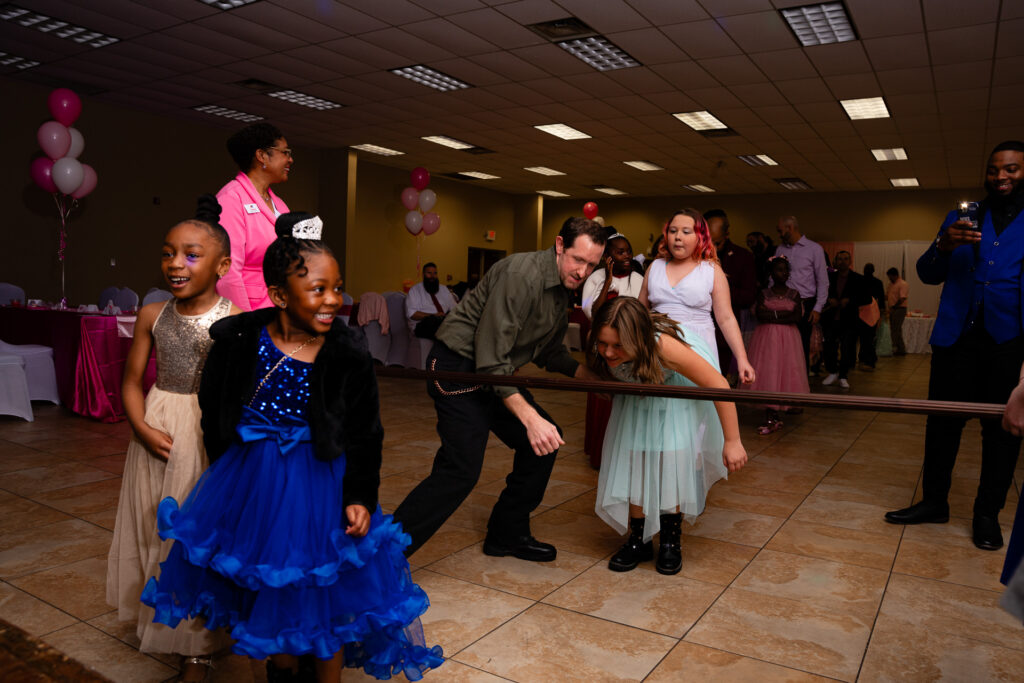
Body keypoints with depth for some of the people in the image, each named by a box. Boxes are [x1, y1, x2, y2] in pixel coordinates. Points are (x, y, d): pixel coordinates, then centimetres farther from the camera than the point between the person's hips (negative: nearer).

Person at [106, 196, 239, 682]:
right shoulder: (152, 316, 1)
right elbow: (132, 381, 7)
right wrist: (144, 429, -7)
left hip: (212, 434, -4)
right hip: (159, 433, 5)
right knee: (154, 527, 16)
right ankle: (161, 616, 41)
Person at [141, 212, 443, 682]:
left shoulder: (348, 354, -15)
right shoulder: (238, 341, -12)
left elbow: (365, 435, -8)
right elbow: (213, 415, 3)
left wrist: (360, 497, -15)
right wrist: (230, 474, 6)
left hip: (320, 485, -2)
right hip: (252, 484, 3)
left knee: (324, 594, 11)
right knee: (265, 587, 21)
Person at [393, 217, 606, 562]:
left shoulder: (563, 287, 7)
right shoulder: (521, 274, -24)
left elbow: (549, 350, 18)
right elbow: (491, 358, -28)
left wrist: (589, 375, 2)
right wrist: (530, 417, -34)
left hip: (495, 372, 10)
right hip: (458, 367, -10)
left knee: (546, 440, 10)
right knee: (461, 470, -18)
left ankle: (507, 534, 25)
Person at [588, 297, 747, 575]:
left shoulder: (664, 347, -45)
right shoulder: (599, 348, -33)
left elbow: (718, 385, -34)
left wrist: (732, 442, -28)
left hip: (681, 388, -3)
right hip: (638, 393, 4)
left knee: (672, 457, -9)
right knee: (633, 457, -3)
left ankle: (670, 542, 9)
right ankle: (639, 541, 12)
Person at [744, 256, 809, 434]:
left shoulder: (794, 294, 7)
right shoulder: (764, 294, 5)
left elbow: (797, 317, -6)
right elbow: (760, 315, -10)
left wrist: (772, 315, -12)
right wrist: (785, 313, -10)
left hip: (788, 339, 1)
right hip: (767, 338, -1)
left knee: (786, 372, -1)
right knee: (767, 375, -7)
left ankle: (773, 418, 7)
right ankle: (771, 418, -4)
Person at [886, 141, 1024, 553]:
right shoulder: (962, 218, 11)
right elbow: (928, 275, 5)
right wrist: (943, 247, -15)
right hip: (957, 337, 1)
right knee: (942, 422, 4)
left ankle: (988, 515, 18)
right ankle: (934, 503, 15)